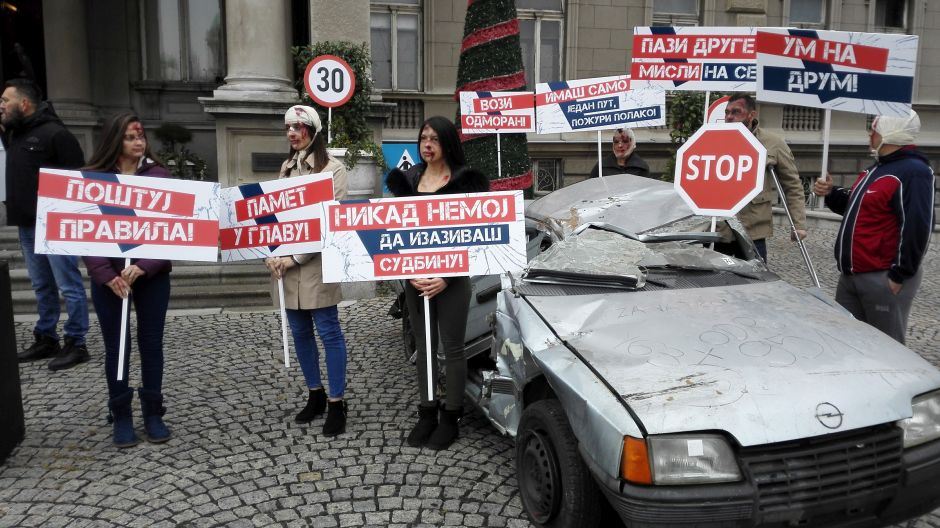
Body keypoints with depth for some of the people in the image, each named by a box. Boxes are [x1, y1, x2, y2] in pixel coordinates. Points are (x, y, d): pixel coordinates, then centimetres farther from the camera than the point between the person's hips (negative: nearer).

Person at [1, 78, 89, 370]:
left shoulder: (55, 133, -11)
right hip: (27, 225, 9)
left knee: (69, 286, -3)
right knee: (42, 287, 16)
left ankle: (76, 344, 4)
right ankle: (46, 339, 25)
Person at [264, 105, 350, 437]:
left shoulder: (332, 168, -4)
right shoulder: (287, 167, 15)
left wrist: (295, 258, -16)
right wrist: (270, 253, -5)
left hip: (315, 263, -6)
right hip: (285, 264, 6)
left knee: (329, 333, -1)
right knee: (300, 332, 13)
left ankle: (336, 403, 8)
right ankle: (315, 396, 27)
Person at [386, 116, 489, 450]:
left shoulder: (464, 180, -5)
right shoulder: (407, 180, 8)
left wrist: (446, 278, -14)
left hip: (451, 278, -4)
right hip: (414, 278, 5)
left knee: (452, 349, 4)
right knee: (423, 347, 13)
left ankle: (451, 417, 16)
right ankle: (426, 413, 24)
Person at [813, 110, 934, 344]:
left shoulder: (913, 172, -16)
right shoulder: (878, 168, 16)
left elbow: (916, 228, -22)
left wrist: (900, 275, -22)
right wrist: (831, 194, 9)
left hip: (883, 279, -10)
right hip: (852, 275, 10)